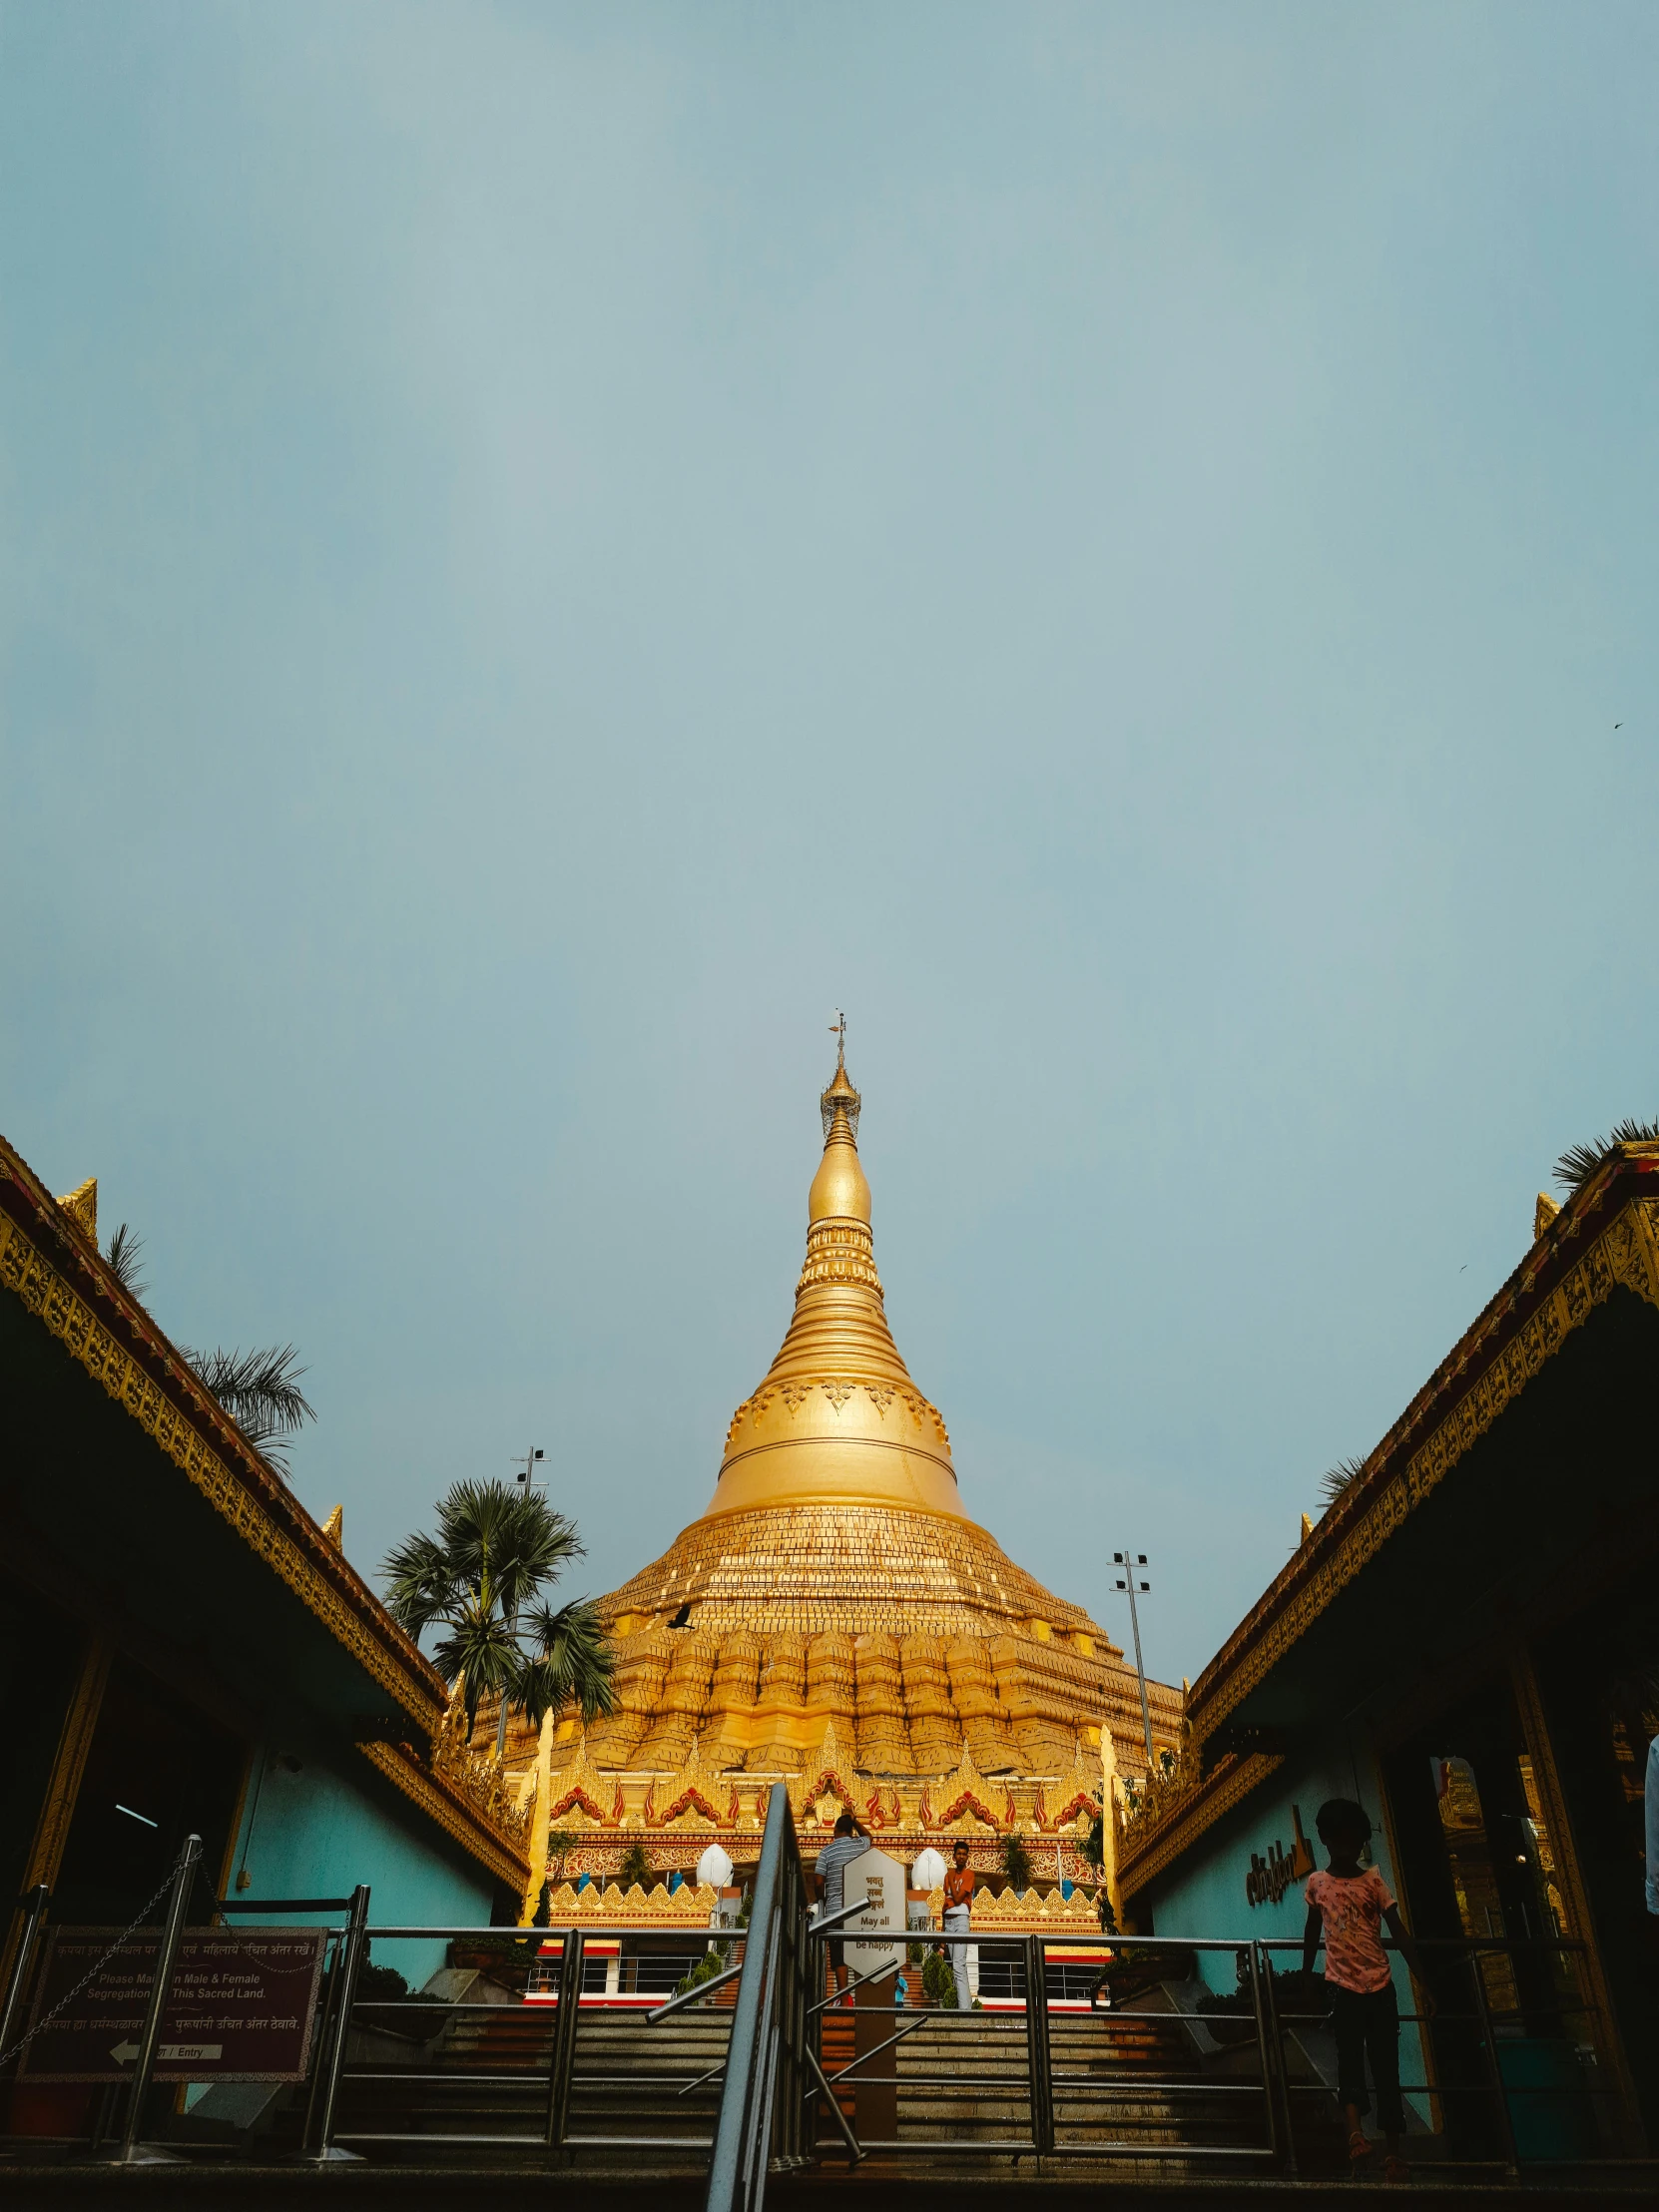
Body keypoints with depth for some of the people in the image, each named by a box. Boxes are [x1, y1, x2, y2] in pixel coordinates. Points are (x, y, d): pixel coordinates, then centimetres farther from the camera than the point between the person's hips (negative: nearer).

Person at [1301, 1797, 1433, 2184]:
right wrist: (1304, 1978, 22)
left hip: (1379, 1983, 0)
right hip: (1343, 1984, 0)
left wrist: (1423, 1983, -6)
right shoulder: (1317, 1883, 4)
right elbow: (1312, 1932, 16)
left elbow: (1400, 1934, 0)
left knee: (1386, 2066, 2)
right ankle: (1356, 2135, -29)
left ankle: (1394, 2153, 9)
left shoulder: (1373, 1881, 1)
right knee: (1349, 2055, -17)